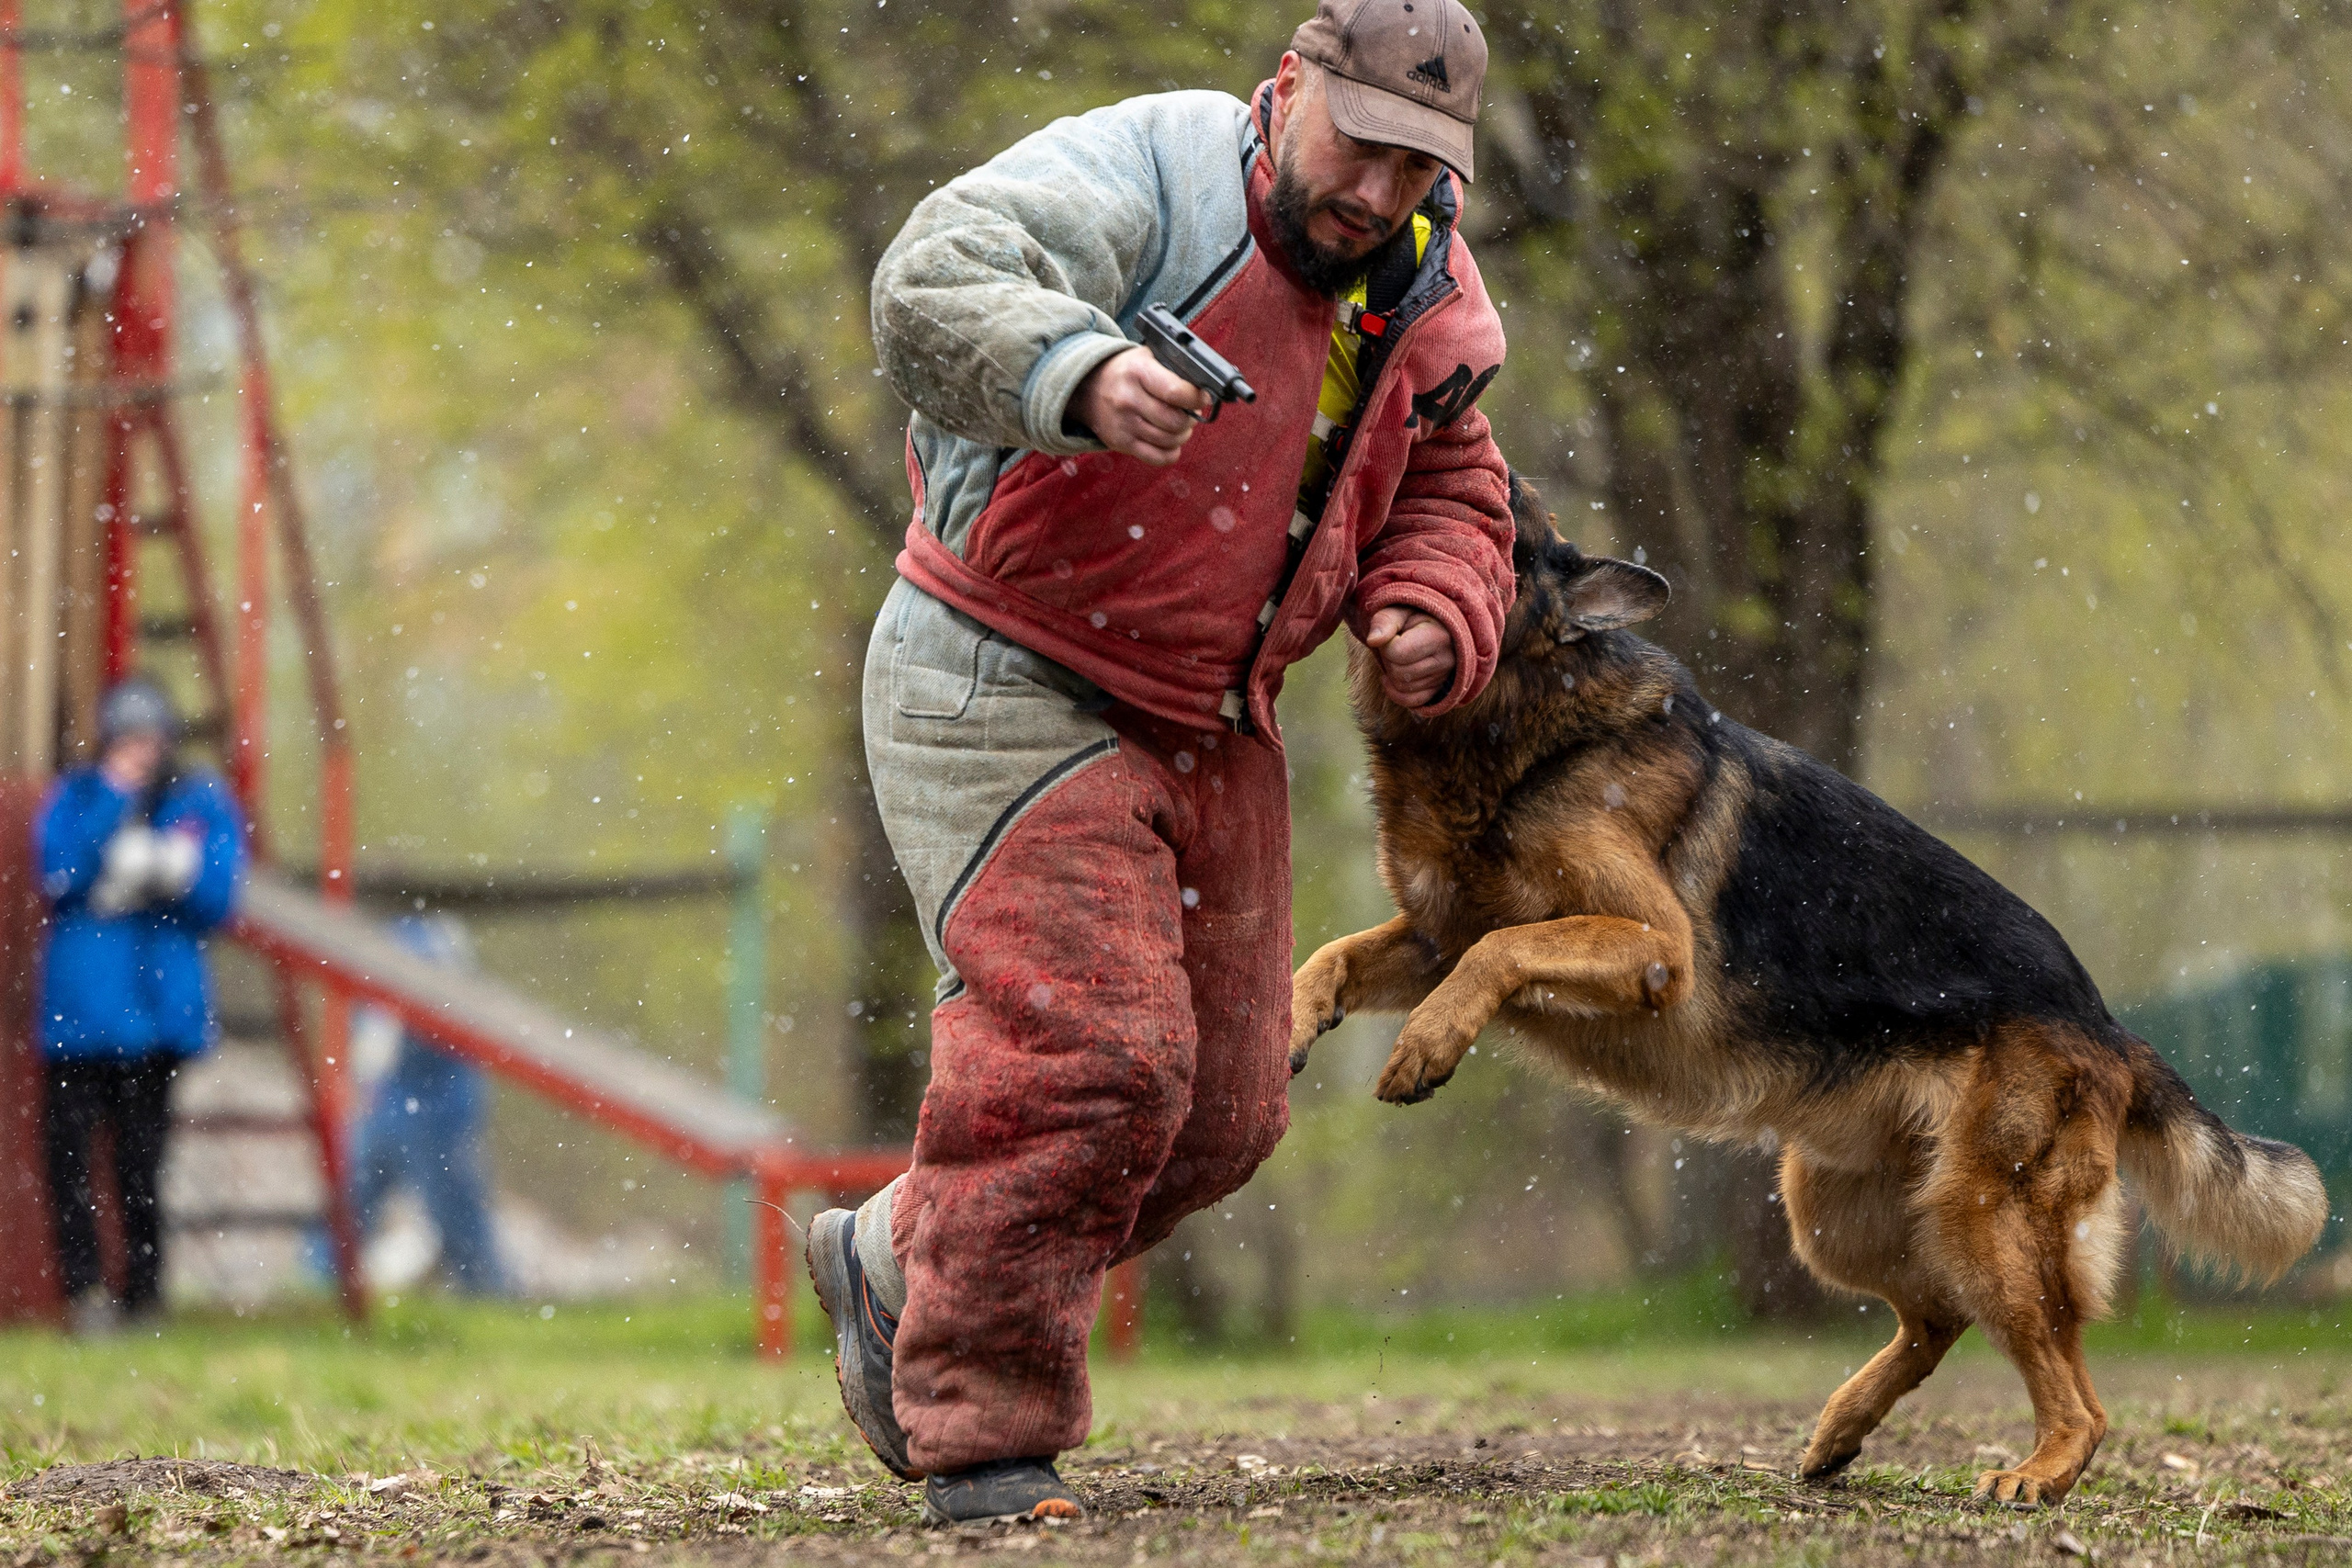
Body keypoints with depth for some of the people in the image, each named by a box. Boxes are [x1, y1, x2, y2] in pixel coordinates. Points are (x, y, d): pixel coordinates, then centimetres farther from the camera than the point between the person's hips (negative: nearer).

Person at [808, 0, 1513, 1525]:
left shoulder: (1425, 311, 4)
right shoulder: (1153, 173, -20)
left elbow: (1443, 491, 19)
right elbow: (937, 280, -36)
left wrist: (1434, 611, -3)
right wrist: (1082, 374, -56)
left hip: (1210, 727, 8)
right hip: (1004, 693, -8)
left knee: (1223, 1109, 8)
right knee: (1082, 1052, -19)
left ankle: (899, 1257, 29)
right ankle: (981, 1429, -5)